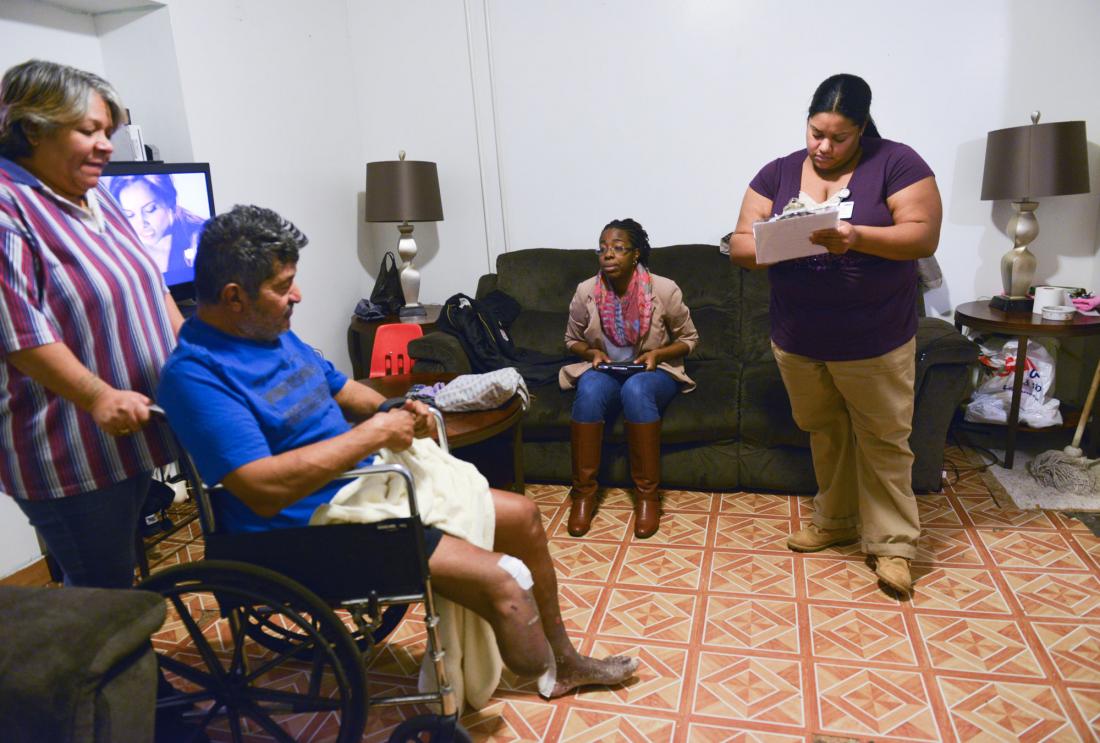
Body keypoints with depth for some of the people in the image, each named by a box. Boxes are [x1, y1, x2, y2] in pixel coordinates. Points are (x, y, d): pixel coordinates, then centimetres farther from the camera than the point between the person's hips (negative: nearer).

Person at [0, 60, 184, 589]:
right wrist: (98, 396, -26)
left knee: (117, 575, 21)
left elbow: (149, 284, 17)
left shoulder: (94, 197, 12)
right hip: (71, 452, -8)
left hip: (133, 425, 8)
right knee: (102, 588, 4)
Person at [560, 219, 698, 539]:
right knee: (590, 389, -35)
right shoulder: (586, 291, -7)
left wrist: (658, 353, -17)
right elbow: (572, 340, 9)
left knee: (636, 389, -38)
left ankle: (648, 494, -24)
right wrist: (592, 352, -12)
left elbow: (689, 339, 1)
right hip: (605, 371, 2)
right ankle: (583, 492, -21)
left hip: (654, 372, -1)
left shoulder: (664, 290, -12)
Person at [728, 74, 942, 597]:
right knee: (825, 435, 18)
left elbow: (924, 236, -13)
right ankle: (836, 521, 35)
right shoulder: (777, 173, 4)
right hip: (797, 340, 4)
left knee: (883, 441, 6)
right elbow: (740, 245, -1)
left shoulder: (896, 163, -5)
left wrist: (856, 237, -29)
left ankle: (891, 543, 21)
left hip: (874, 342, -3)